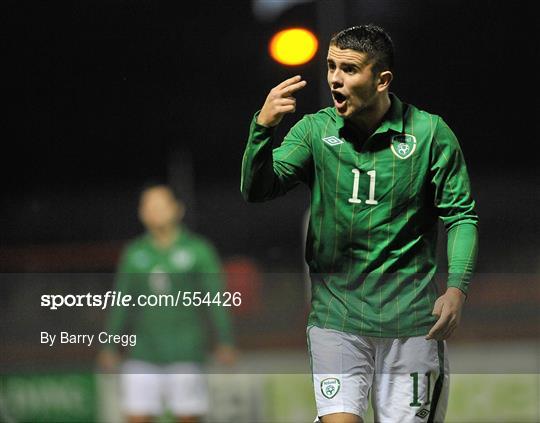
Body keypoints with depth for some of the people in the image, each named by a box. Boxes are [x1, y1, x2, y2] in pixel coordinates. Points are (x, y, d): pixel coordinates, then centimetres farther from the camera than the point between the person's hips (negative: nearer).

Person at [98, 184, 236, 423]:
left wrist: (225, 342, -11)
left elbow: (216, 297, -2)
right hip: (144, 355, 3)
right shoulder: (134, 253, 10)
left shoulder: (198, 250, 1)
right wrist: (109, 347, 10)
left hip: (184, 355, -3)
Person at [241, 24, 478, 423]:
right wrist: (262, 128, -25)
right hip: (335, 315, 1)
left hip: (409, 318, -1)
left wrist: (457, 288, -11)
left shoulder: (430, 133, -2)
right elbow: (257, 190, -7)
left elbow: (461, 215, 2)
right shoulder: (315, 130, 2)